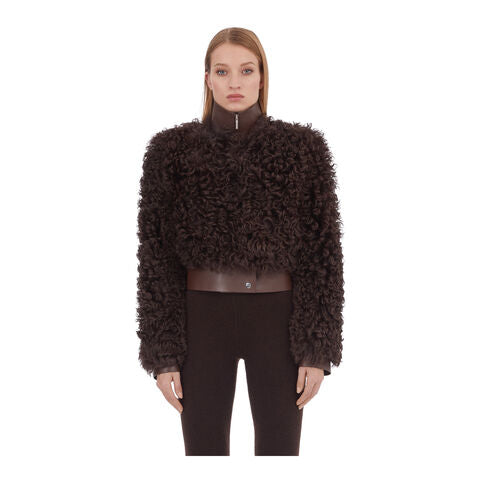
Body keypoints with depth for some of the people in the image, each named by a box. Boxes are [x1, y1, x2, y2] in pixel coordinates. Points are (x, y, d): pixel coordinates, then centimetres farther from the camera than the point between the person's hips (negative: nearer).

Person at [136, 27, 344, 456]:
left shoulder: (303, 148, -1)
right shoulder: (172, 150, -1)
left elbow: (324, 253, -1)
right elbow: (155, 256, 0)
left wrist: (317, 350, -6)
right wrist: (161, 353, -4)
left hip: (279, 320, 0)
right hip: (201, 319, 0)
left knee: (280, 449, 9)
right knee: (205, 448, 9)